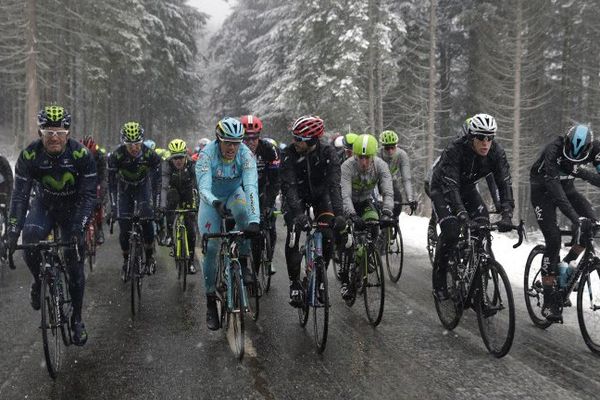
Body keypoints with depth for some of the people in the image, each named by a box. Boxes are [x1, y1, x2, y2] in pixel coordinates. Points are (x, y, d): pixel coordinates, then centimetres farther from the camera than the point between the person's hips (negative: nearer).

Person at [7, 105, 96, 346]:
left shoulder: (81, 155, -24)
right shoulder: (29, 155, -20)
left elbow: (88, 195, -23)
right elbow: (20, 196, -18)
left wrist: (78, 227, -35)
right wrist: (13, 231, -28)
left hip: (73, 208, -1)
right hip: (44, 205, 1)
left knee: (75, 267, -2)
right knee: (30, 237, -31)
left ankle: (77, 319, 14)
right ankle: (39, 281, -3)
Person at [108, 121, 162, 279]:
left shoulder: (150, 155, -27)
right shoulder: (116, 156, -28)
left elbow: (156, 182, -23)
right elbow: (111, 183, -24)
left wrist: (156, 206, -29)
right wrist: (113, 208, -31)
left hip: (143, 186, 0)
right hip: (124, 187, 0)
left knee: (147, 221, -18)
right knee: (124, 226, -8)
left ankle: (150, 257, 1)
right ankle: (126, 261, 11)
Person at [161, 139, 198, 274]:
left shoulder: (192, 166, -28)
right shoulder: (167, 165, -27)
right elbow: (163, 187, -36)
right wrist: (163, 206, -49)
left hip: (188, 193, 0)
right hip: (174, 191, 1)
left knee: (191, 228, -9)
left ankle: (190, 259, 2)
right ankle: (170, 233, -14)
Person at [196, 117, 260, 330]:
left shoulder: (245, 154, -24)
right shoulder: (207, 154, -27)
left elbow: (251, 186, -35)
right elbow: (203, 188, -34)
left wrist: (255, 219, -48)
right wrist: (216, 203, -57)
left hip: (234, 195, 1)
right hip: (212, 200, 0)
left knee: (243, 209, -36)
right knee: (211, 247, -10)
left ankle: (243, 262, -20)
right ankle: (210, 300, 5)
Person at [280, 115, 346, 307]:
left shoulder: (328, 152, -26)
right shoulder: (289, 153, -27)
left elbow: (334, 184, -33)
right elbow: (289, 185, -35)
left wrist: (339, 213, -47)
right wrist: (298, 213, -50)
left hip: (320, 194, 1)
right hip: (297, 197, 0)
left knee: (328, 236, -16)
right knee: (293, 238, -15)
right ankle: (294, 283, 1)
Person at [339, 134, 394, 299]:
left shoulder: (381, 166, -24)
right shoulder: (347, 166, -31)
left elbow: (388, 192, -31)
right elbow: (345, 195, -40)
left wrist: (386, 212, -49)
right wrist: (352, 215, -56)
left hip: (366, 202, 2)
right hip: (349, 204, -2)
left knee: (374, 229, -22)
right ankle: (346, 280, -2)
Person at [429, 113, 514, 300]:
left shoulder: (496, 152, -22)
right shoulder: (454, 150, -35)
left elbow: (505, 183, -27)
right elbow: (450, 185, -42)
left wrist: (507, 215, -41)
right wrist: (462, 213, -55)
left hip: (467, 188, 5)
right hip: (442, 188, -4)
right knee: (451, 230, -23)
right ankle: (438, 280, -5)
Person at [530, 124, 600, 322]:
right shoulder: (553, 151, -35)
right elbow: (555, 189, -40)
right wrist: (575, 218, -48)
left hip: (567, 186, 5)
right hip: (543, 189, -5)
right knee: (553, 240, -16)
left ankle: (565, 266, 0)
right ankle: (549, 302, -9)